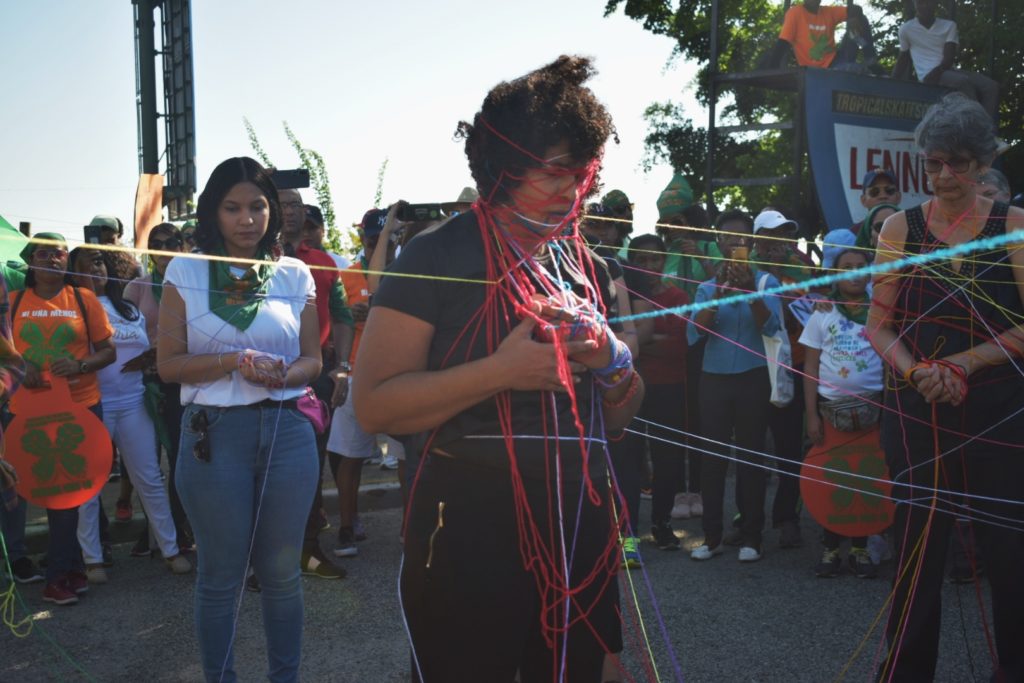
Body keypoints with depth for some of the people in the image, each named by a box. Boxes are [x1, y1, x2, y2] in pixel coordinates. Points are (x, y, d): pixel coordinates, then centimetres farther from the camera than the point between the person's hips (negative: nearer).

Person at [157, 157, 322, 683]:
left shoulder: (295, 274, 6)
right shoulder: (184, 272, 2)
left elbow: (312, 360, 8)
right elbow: (168, 364, -2)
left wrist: (281, 375, -14)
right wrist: (235, 361, -16)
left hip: (286, 430, 2)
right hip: (214, 434, -1)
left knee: (282, 571, 10)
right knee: (221, 575, 8)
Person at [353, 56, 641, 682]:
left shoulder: (589, 268, 10)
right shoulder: (439, 256, -8)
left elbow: (620, 415, 18)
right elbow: (374, 405, -15)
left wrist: (612, 361, -4)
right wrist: (500, 372, -23)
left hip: (582, 525, 6)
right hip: (471, 529, -6)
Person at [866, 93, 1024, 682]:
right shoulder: (900, 228, 6)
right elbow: (880, 326, 4)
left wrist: (964, 362, -13)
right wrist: (915, 371, -13)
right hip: (918, 414, 1)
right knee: (917, 551, 4)